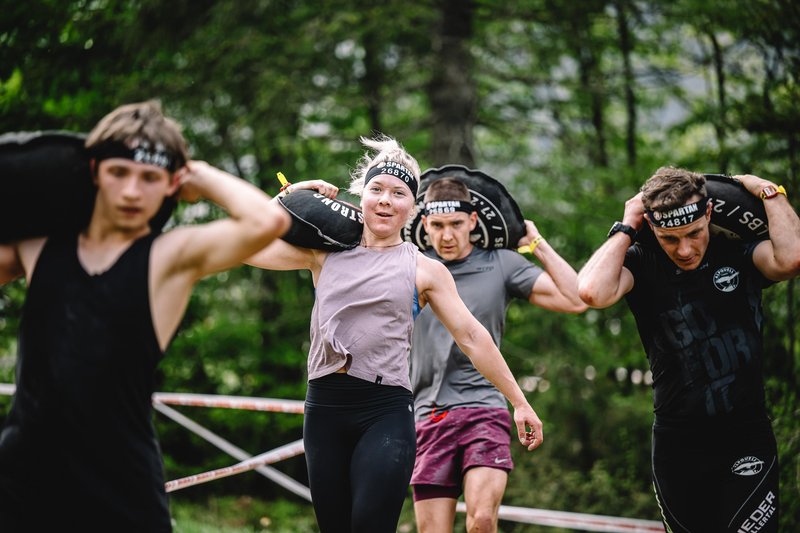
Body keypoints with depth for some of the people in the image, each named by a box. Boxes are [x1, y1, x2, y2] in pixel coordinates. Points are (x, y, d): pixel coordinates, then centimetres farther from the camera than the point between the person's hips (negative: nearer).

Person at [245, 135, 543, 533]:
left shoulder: (424, 270, 6)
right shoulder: (325, 253, 12)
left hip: (385, 411, -3)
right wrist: (291, 195, 9)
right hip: (325, 408, 3)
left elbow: (471, 337, 7)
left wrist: (519, 403, 6)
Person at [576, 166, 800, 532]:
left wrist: (768, 191, -11)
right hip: (677, 445, 1)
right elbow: (593, 292, -24)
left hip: (747, 443, -1)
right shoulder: (643, 266, -3)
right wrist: (626, 227, -12)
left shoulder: (738, 254, -3)